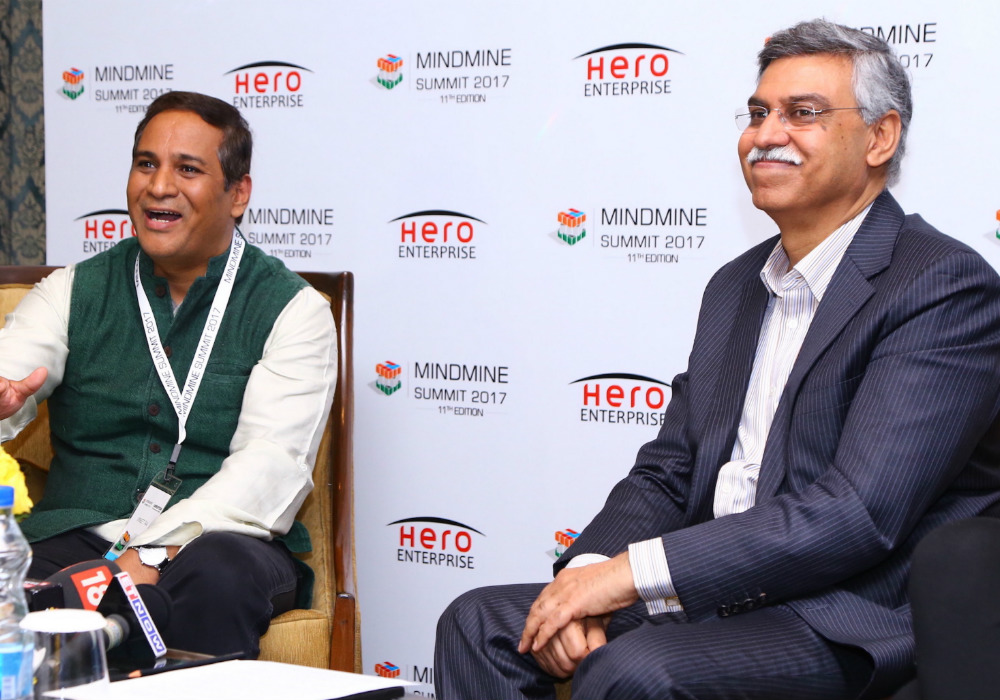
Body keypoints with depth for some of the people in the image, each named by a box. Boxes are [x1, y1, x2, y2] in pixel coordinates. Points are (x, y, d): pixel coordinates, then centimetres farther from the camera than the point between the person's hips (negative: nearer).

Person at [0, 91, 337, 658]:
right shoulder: (74, 293, 14)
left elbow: (271, 464, -9)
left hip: (223, 540, -1)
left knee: (216, 575, -37)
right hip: (80, 539, 2)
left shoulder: (291, 309, 4)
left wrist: (151, 556, -22)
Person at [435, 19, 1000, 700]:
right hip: (718, 595, 8)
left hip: (851, 626, -8)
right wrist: (588, 575, -9)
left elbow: (861, 514, -22)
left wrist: (631, 571, -22)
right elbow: (666, 475, 14)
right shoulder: (736, 287, 16)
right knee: (479, 624, -6)